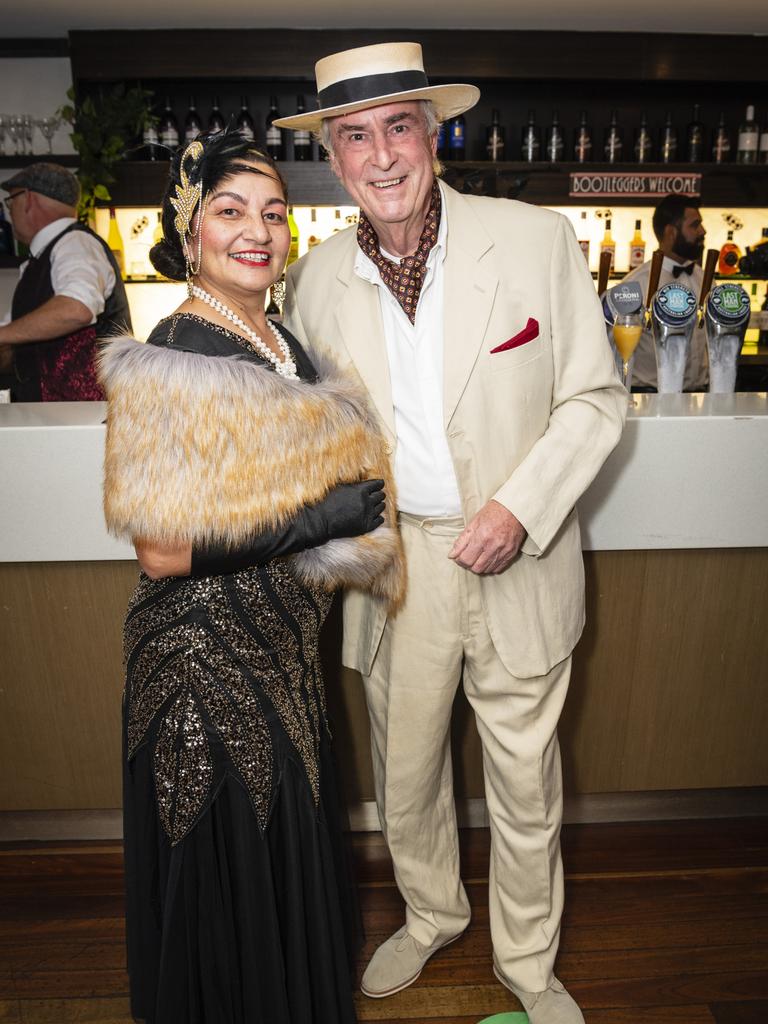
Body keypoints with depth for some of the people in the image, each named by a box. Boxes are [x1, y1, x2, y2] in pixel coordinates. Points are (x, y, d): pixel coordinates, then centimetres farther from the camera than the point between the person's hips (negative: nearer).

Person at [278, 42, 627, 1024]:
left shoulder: (538, 240, -5)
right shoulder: (316, 278, 2)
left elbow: (595, 397, -3)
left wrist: (520, 510, -16)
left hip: (517, 565, -1)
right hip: (393, 566, 2)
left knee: (525, 786, 14)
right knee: (403, 775, 19)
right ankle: (430, 916, 51)